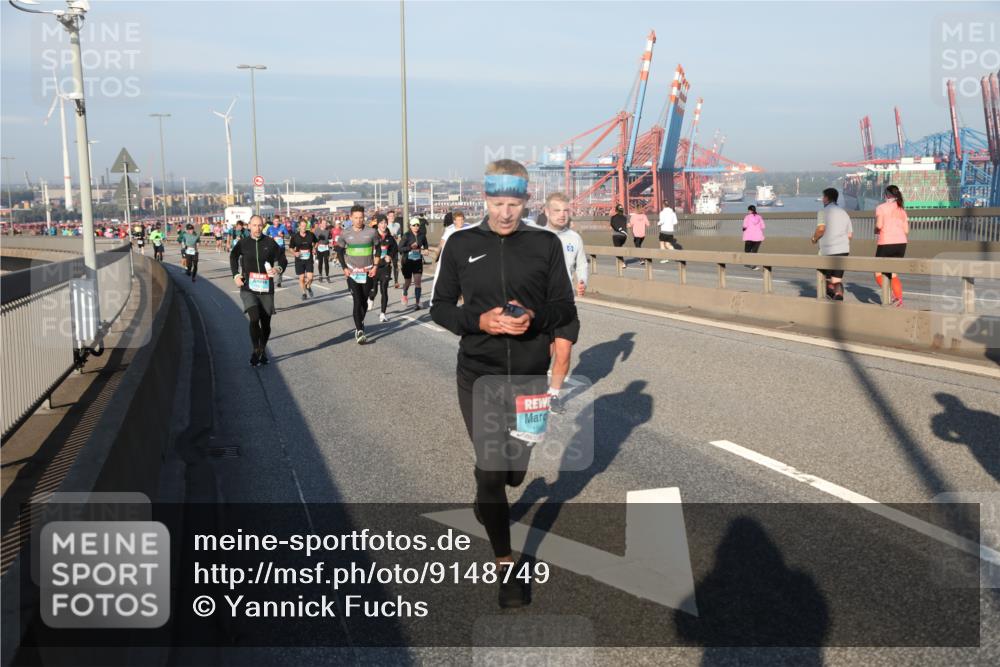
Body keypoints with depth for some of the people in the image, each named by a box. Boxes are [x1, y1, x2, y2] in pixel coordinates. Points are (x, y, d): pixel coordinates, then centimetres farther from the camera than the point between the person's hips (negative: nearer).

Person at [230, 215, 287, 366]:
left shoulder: (270, 243, 0)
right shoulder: (242, 243, 2)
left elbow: (282, 259, 8)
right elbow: (233, 257, 21)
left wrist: (279, 268, -15)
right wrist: (236, 275, 8)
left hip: (266, 289, 1)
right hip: (248, 289, -1)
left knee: (266, 323, 7)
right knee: (254, 318, -18)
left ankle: (263, 351, 28)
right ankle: (255, 350, -3)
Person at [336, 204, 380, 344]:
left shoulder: (372, 232, -3)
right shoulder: (345, 234, -2)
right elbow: (339, 252, 10)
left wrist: (375, 266, -1)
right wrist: (344, 268, -1)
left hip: (368, 273, 1)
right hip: (352, 273, -1)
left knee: (364, 301, 10)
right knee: (357, 301, -10)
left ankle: (360, 324, 32)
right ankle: (359, 332, -11)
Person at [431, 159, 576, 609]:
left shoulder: (546, 244, 0)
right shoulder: (462, 245, 0)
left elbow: (565, 308, 3)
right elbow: (440, 307, 3)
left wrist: (536, 318, -19)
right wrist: (479, 321, -16)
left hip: (530, 376, 1)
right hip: (478, 375, -1)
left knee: (514, 469, 15)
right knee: (491, 467, -2)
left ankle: (487, 500, 53)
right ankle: (506, 566, 14)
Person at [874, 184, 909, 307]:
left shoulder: (881, 207, -1)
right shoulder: (902, 210, 15)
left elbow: (879, 225, -14)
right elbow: (906, 230, 11)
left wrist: (876, 230, 7)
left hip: (886, 243, -5)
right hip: (901, 243, 5)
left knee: (878, 272, 9)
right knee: (893, 274, 15)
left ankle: (892, 294, -11)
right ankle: (899, 299, 2)